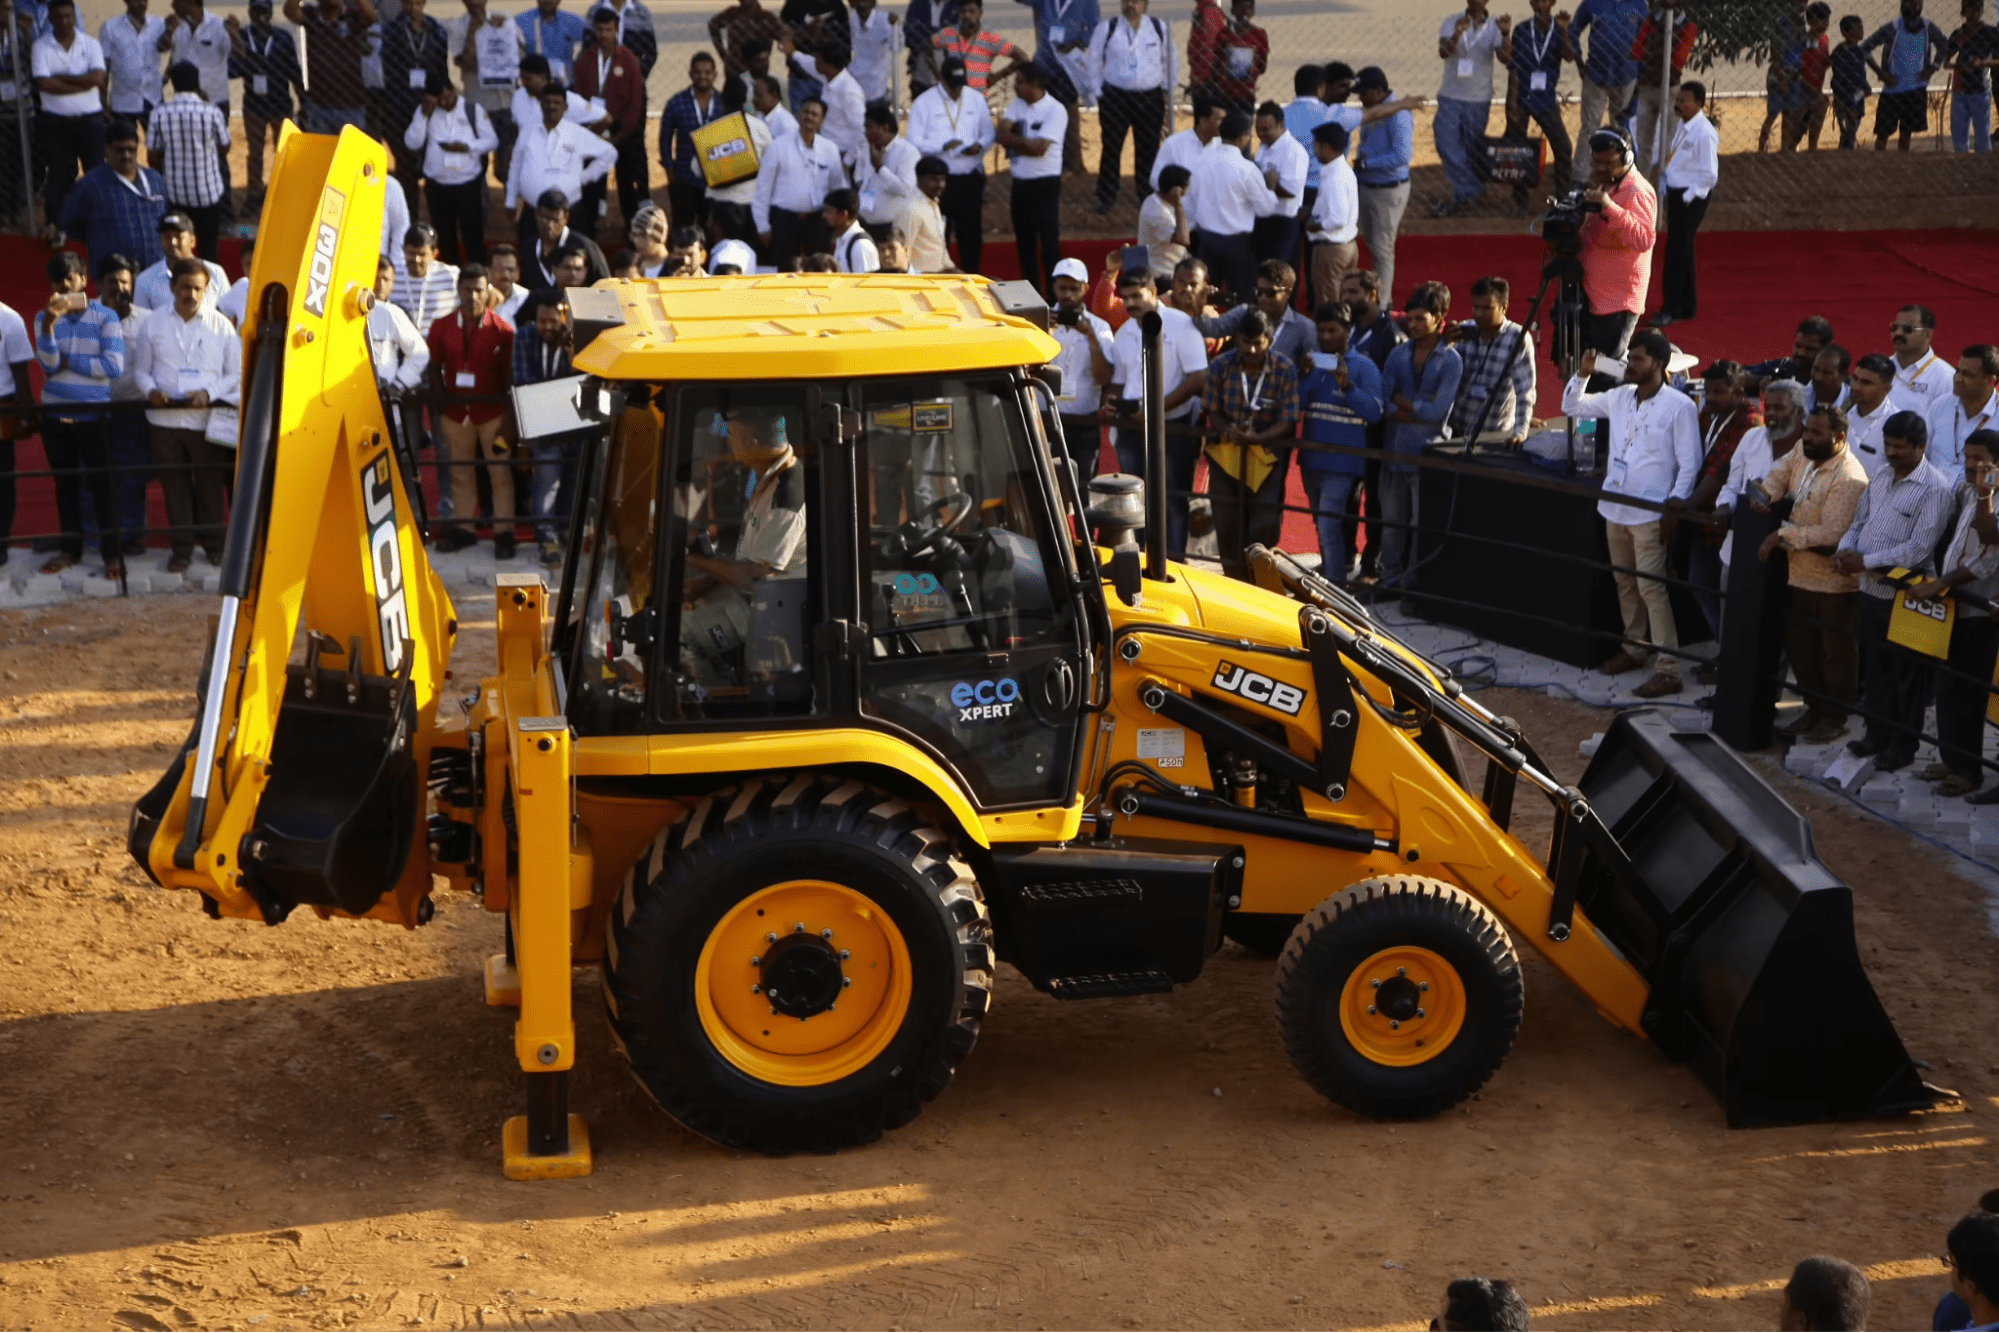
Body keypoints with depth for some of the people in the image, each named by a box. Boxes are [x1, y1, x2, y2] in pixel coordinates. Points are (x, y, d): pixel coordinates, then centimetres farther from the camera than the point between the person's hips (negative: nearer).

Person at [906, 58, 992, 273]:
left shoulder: (977, 100, 10)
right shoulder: (924, 103, -2)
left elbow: (989, 134, 13)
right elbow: (915, 143, -8)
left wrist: (980, 145, -10)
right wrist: (943, 146, -22)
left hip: (971, 178, 3)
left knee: (971, 234, 8)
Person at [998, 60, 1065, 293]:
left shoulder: (1055, 111, -13)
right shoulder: (1017, 104, 7)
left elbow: (1039, 148, -20)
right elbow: (1001, 134, -3)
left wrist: (1015, 141, -6)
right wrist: (1025, 142, -18)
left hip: (1045, 183, -7)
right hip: (1020, 183, 7)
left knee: (1048, 242, -6)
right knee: (1024, 241, 13)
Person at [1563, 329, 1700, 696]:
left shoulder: (1680, 406, -11)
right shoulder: (1619, 396, 7)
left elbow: (1690, 465, -11)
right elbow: (1572, 406, 19)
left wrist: (1673, 509, -16)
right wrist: (1582, 374, 2)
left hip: (1650, 513, -7)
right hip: (1615, 507, 7)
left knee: (1651, 587, -9)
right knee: (1625, 583, 17)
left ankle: (1669, 670, -8)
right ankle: (1634, 648, 32)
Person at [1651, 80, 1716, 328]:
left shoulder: (1704, 133, -20)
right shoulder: (1681, 126, 7)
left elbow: (1709, 175, -19)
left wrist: (1689, 197, -17)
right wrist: (1664, 180, 9)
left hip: (1692, 198, -9)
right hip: (1675, 193, 9)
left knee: (1677, 251, -4)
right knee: (1682, 251, 17)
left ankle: (1670, 309, 4)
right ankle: (1687, 306, 29)